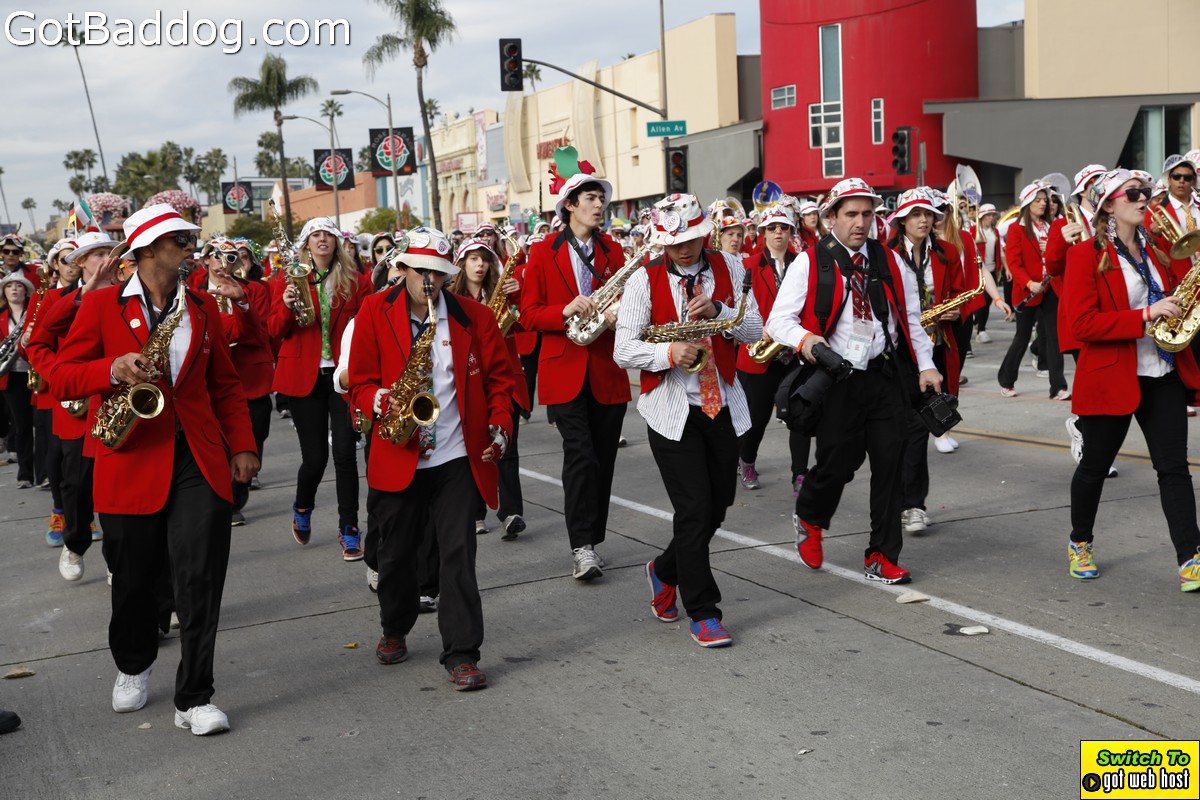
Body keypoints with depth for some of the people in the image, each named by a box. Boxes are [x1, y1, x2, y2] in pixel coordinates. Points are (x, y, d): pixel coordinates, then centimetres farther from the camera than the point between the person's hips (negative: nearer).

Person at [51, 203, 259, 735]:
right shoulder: (101, 305, 2)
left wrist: (242, 446, 6)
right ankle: (133, 667, 39)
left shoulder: (202, 308, 12)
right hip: (132, 461, -1)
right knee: (133, 579, 11)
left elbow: (225, 384, 15)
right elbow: (61, 375, 0)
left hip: (199, 461, 2)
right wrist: (114, 369, -19)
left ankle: (194, 699, 3)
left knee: (200, 580, -6)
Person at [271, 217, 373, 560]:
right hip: (305, 377, 0)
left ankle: (349, 531, 5)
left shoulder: (354, 280, 5)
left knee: (345, 453, -5)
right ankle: (302, 509, 33)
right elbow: (275, 329, 1)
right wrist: (287, 306, -18)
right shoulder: (289, 279, 4)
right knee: (315, 456, 1)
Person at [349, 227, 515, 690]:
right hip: (397, 456, 1)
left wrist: (500, 425, -7)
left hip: (457, 456, 0)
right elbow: (359, 382, 1)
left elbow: (499, 377, 8)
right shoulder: (375, 313, 0)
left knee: (458, 554, -5)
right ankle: (394, 630, 40)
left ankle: (462, 653, 3)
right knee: (395, 552, 14)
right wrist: (381, 402, -20)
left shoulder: (475, 317, 2)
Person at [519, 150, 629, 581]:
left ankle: (592, 543, 17)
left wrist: (618, 315, -10)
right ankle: (582, 546, -11)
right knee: (581, 454, -15)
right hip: (564, 370, -3)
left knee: (603, 459, 6)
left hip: (607, 370, 4)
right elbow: (529, 314, 0)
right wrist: (565, 311, -19)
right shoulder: (543, 253, 2)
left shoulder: (613, 251, 11)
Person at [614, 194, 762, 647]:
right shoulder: (644, 280, -5)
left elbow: (754, 330, 2)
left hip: (723, 405, 4)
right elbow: (624, 351, -9)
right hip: (671, 409, -4)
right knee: (694, 508, -7)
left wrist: (717, 311, -16)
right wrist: (669, 353, -26)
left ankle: (665, 571, 37)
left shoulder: (730, 268, 5)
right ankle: (703, 614, 6)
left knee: (719, 503, 12)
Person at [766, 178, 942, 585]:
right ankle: (809, 518, 30)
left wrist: (926, 365, 4)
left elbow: (911, 319, 15)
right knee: (837, 463, -4)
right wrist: (804, 338, -24)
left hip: (887, 378, 4)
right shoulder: (809, 263, 0)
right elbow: (778, 319, -3)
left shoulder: (891, 262, 12)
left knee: (890, 465, 2)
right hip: (837, 380, -4)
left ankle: (882, 557, 15)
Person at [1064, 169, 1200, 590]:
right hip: (1111, 378, -5)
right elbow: (1082, 324, -17)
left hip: (1164, 375, 5)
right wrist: (1145, 317, -25)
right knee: (1094, 466, 10)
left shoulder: (1154, 250, 12)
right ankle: (1080, 544, 31)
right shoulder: (1086, 255, -9)